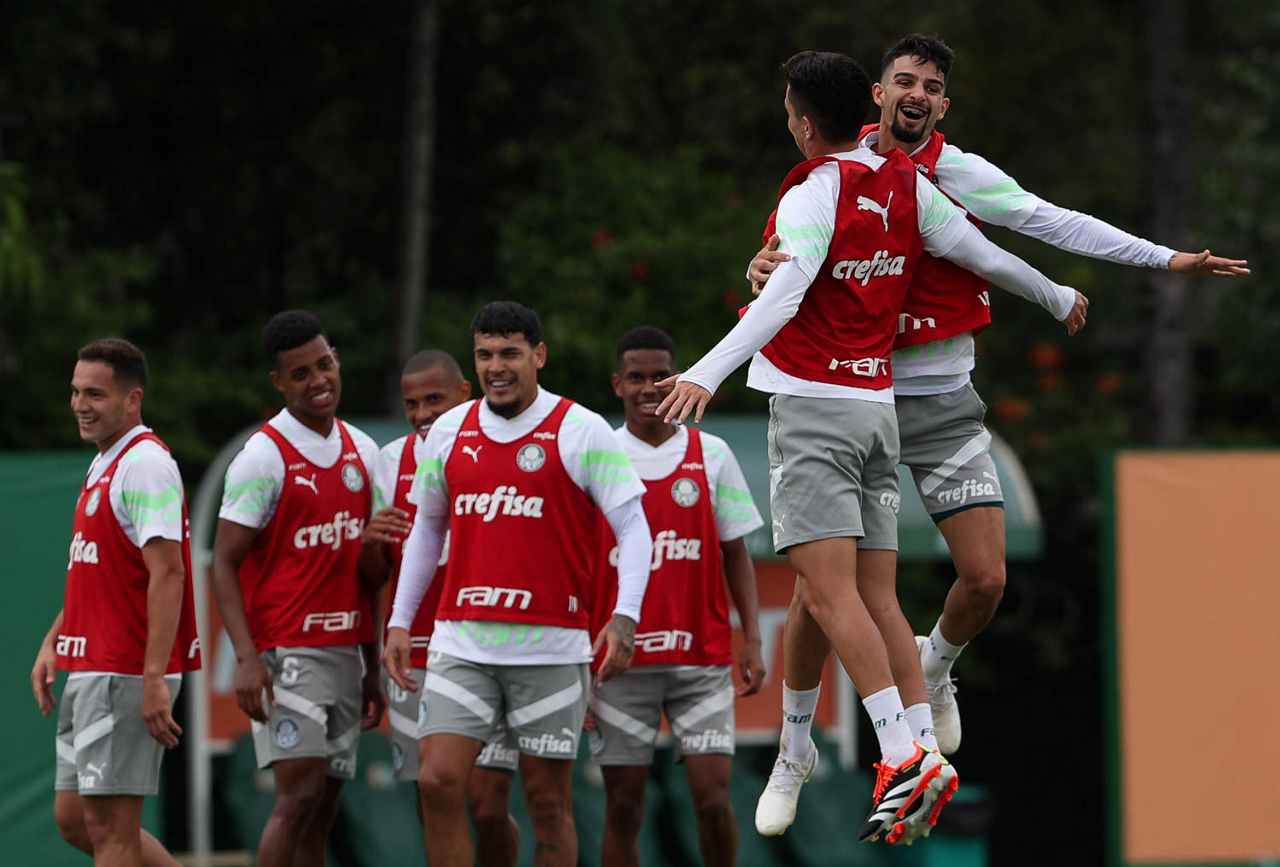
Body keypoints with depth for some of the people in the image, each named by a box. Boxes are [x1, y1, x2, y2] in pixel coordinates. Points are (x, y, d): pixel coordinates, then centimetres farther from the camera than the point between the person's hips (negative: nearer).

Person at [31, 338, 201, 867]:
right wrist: (53, 644, 17)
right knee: (74, 820, 12)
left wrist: (155, 677, -26)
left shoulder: (145, 465, -13)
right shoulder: (102, 466, 17)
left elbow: (167, 573, -21)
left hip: (127, 674, -10)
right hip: (89, 670, 10)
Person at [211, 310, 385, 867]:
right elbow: (224, 563, -10)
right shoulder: (264, 457, -8)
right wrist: (247, 657, -21)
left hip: (345, 652, 6)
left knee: (322, 809, 5)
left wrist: (373, 667, 16)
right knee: (301, 794, -15)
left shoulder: (363, 452, 12)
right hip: (286, 653, -6)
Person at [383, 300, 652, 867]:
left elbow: (633, 527, -5)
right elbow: (426, 529, 21)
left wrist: (625, 617, -18)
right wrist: (399, 622, 15)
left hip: (551, 647, -3)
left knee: (549, 803, 2)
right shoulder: (448, 432, 9)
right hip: (461, 642, 3)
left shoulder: (581, 432, -4)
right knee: (437, 783, -10)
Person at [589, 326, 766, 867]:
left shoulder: (712, 456, 6)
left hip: (701, 660, 0)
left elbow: (735, 554, 9)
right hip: (620, 664, 0)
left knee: (713, 800, -7)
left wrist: (752, 640, -1)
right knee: (623, 811, 1)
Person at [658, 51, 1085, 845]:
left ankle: (905, 755, -22)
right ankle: (925, 757, 0)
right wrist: (1058, 298, 35)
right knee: (878, 599, 7)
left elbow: (781, 299, -25)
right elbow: (985, 255, 16)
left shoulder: (814, 194, -11)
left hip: (814, 406, -7)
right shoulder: (905, 183, 8)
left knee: (830, 592, -12)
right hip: (878, 405, 7)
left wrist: (706, 375, -36)